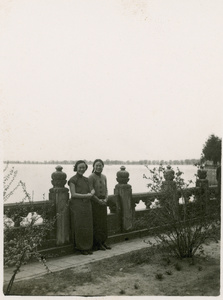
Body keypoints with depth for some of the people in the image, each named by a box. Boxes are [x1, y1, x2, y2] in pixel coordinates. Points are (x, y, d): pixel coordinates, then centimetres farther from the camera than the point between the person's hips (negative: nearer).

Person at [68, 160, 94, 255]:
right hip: (77, 207, -6)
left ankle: (88, 247, 18)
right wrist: (86, 195, -14)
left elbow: (91, 192, 16)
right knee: (79, 228, 0)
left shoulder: (86, 180, 13)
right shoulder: (73, 180, -6)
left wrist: (92, 193, -7)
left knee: (88, 227, 7)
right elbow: (73, 194, -12)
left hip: (87, 206, 6)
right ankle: (80, 247, 12)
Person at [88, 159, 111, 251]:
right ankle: (97, 244, 8)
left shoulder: (104, 177, 9)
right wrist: (99, 200, -15)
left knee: (103, 222, 10)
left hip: (103, 202, 6)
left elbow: (106, 189, 12)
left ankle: (103, 242, 20)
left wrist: (105, 199, -4)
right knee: (96, 223, -1)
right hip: (94, 202, -6)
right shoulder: (91, 177, -11)